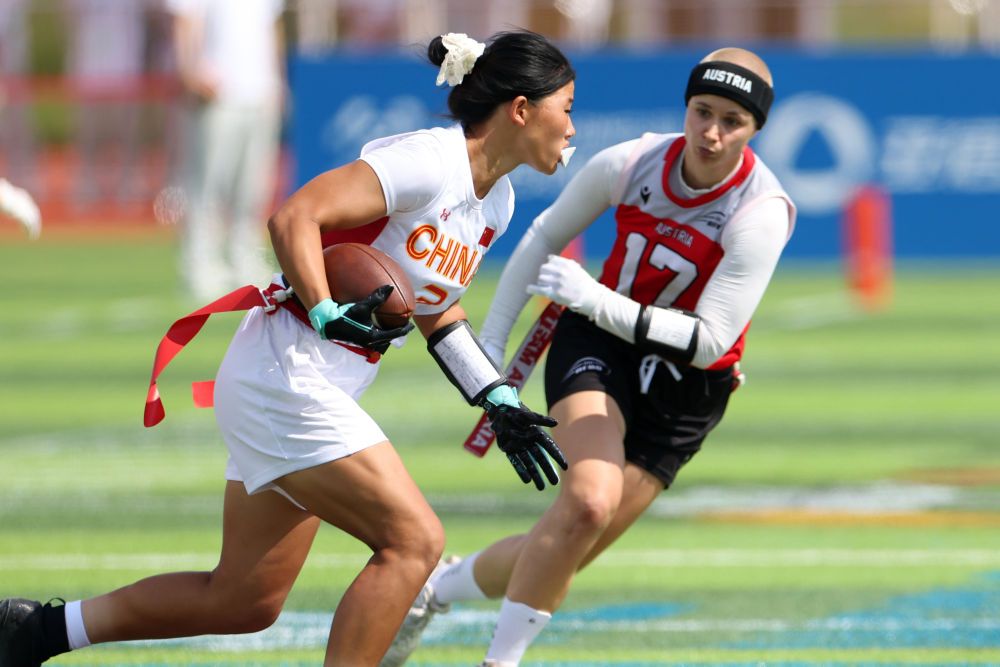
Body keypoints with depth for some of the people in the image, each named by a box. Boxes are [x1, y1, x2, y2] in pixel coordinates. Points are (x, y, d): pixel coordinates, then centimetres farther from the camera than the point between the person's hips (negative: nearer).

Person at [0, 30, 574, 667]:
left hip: (321, 393, 10)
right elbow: (294, 217, -25)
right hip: (283, 372, -10)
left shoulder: (495, 202, 11)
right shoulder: (427, 160, -17)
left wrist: (500, 403, 18)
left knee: (246, 602, 11)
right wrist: (327, 316, -34)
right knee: (414, 539, -16)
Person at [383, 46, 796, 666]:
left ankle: (437, 587, 22)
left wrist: (595, 299, -32)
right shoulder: (628, 164, -14)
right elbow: (545, 235, 6)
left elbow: (710, 341, -25)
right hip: (596, 344, 0)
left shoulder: (762, 213, -22)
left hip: (686, 391, 0)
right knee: (589, 501, -28)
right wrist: (492, 340, 7)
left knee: (564, 556, -4)